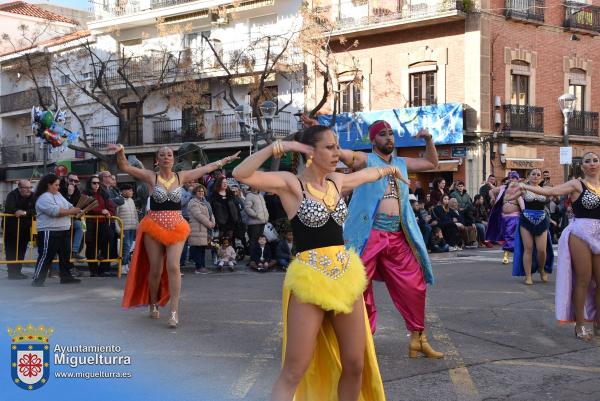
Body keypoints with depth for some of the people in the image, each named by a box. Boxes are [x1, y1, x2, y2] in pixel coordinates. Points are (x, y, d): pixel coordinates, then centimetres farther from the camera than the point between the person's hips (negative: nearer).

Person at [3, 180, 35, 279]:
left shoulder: (33, 196, -1)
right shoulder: (12, 195, -11)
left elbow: (36, 210, -13)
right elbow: (9, 209, -25)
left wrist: (25, 212, -27)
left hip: (25, 229, 4)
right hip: (11, 228, -4)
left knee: (22, 250, 7)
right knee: (11, 251, -2)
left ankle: (18, 271, 16)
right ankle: (12, 273, 2)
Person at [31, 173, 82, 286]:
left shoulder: (58, 195, 16)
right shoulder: (44, 198, -14)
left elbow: (68, 206, 19)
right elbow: (55, 211, -25)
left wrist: (77, 211, -2)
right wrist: (72, 211, -18)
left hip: (64, 231, 10)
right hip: (49, 232, -10)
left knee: (65, 254, 13)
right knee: (46, 256, -8)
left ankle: (66, 276, 22)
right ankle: (37, 280, -3)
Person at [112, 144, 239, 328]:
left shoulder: (181, 177, 5)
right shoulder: (150, 176, -1)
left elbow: (207, 168, 15)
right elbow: (124, 167, -10)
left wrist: (226, 160, 21)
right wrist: (120, 153, -29)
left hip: (176, 227, 1)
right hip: (154, 227, -1)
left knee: (173, 267, -13)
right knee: (155, 270, 5)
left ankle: (174, 311, -11)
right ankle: (153, 304, 31)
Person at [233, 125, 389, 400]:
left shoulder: (337, 181, 12)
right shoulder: (290, 183, -6)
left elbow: (366, 174, 35)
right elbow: (241, 174, -19)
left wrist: (388, 169, 51)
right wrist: (275, 147, -22)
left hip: (346, 275, 7)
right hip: (309, 278, -6)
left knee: (355, 364, 9)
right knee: (294, 372, -7)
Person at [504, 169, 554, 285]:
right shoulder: (524, 189, 0)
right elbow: (507, 198, -4)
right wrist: (519, 190, -14)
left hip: (542, 222, 2)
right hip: (526, 221, -1)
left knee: (542, 250, -3)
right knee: (528, 249, -2)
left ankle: (541, 269, 27)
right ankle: (528, 276, 5)